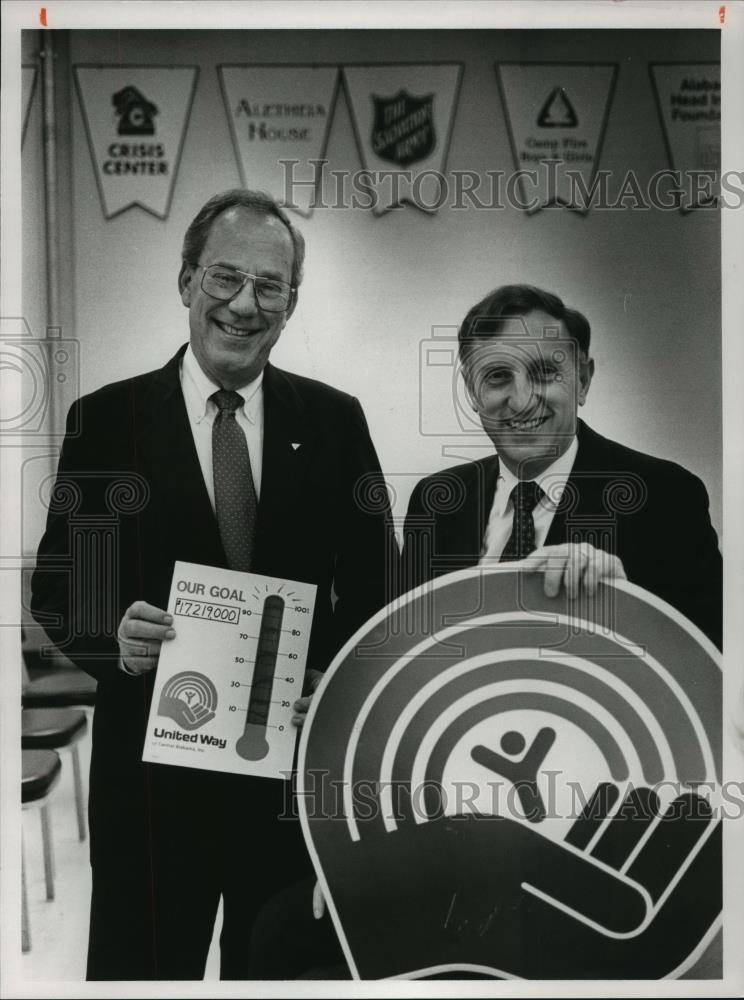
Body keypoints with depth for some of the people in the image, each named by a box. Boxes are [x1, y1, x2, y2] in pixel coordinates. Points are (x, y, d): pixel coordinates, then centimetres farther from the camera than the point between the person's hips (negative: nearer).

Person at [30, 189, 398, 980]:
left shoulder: (334, 420, 1)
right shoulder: (106, 420, -3)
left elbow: (374, 583, 3)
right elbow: (56, 589, -1)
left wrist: (336, 678, -13)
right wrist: (112, 632, -21)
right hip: (151, 761, -1)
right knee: (139, 966, 14)